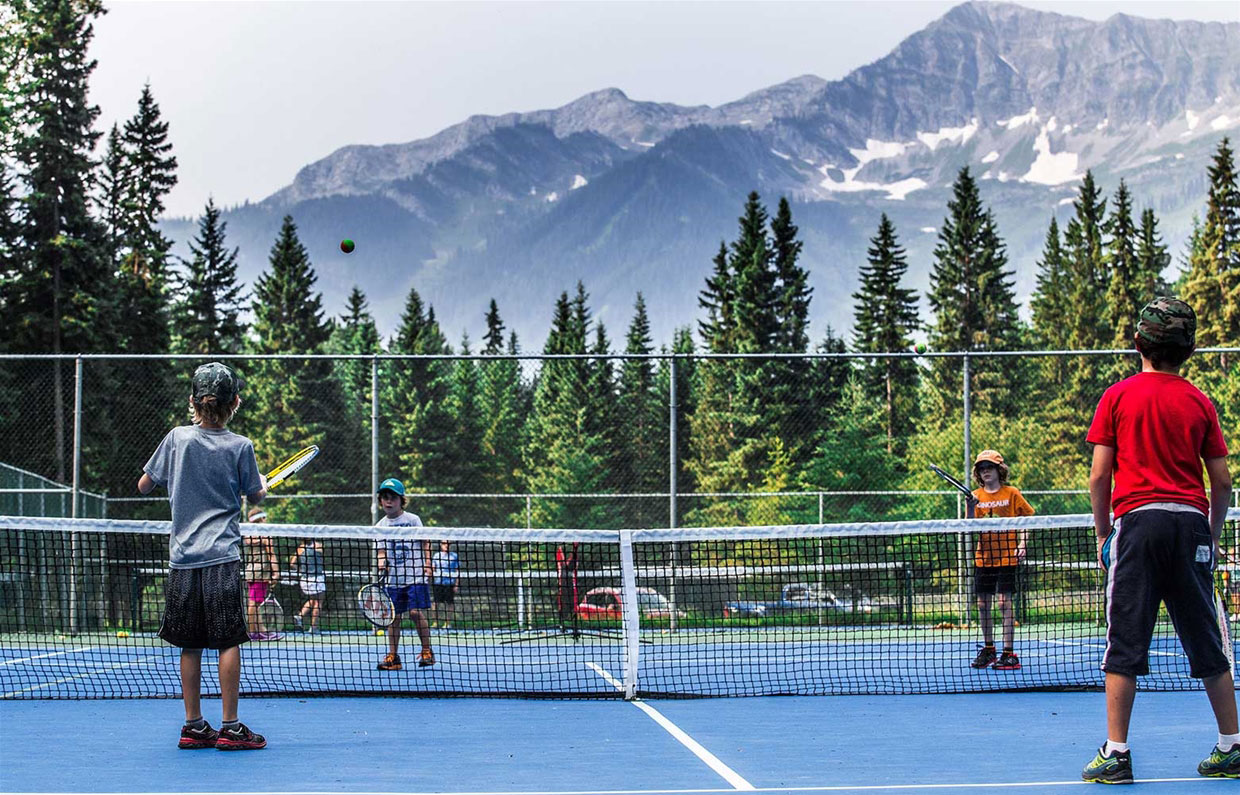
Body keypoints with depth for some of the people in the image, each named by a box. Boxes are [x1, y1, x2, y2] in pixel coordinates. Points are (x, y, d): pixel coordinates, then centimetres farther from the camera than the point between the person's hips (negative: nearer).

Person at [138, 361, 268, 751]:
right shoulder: (240, 446, -3)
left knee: (190, 646, 8)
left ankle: (193, 726, 13)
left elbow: (144, 485, 10)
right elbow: (256, 497, 8)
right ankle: (229, 727, -1)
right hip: (222, 556, -3)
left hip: (183, 556, 3)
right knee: (228, 641, 0)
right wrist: (264, 483, 30)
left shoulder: (177, 438, 1)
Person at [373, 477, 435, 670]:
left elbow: (425, 543, 5)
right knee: (393, 617, 2)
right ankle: (393, 656, 8)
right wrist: (382, 565, -14)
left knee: (416, 612, -12)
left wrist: (427, 565, -4)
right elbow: (382, 551, 6)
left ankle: (427, 651, 0)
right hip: (393, 578, 3)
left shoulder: (412, 520, 2)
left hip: (415, 575, -3)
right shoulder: (380, 526, 8)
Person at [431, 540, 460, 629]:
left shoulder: (454, 556, 5)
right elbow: (433, 569, 15)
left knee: (449, 603, -1)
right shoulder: (436, 556, 11)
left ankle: (448, 623, 6)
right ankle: (436, 622, 7)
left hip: (450, 583, -2)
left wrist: (456, 585, -2)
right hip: (438, 582, 2)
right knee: (436, 603, 0)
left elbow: (457, 571, 5)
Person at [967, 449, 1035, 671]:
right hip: (983, 558, 4)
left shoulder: (1012, 493, 0)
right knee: (983, 604, 7)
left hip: (1006, 557, -4)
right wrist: (970, 507, -15)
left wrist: (1022, 545, -9)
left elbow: (1025, 519, 3)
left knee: (1004, 602, -8)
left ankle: (1009, 653, -5)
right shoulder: (975, 496, 7)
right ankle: (988, 649, 21)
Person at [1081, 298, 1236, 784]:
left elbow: (1099, 476, -1)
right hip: (1191, 522, 3)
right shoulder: (1199, 403, 8)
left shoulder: (1117, 397, 2)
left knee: (1125, 643, 0)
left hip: (1138, 521, -2)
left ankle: (1116, 754, -2)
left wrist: (1103, 534, 10)